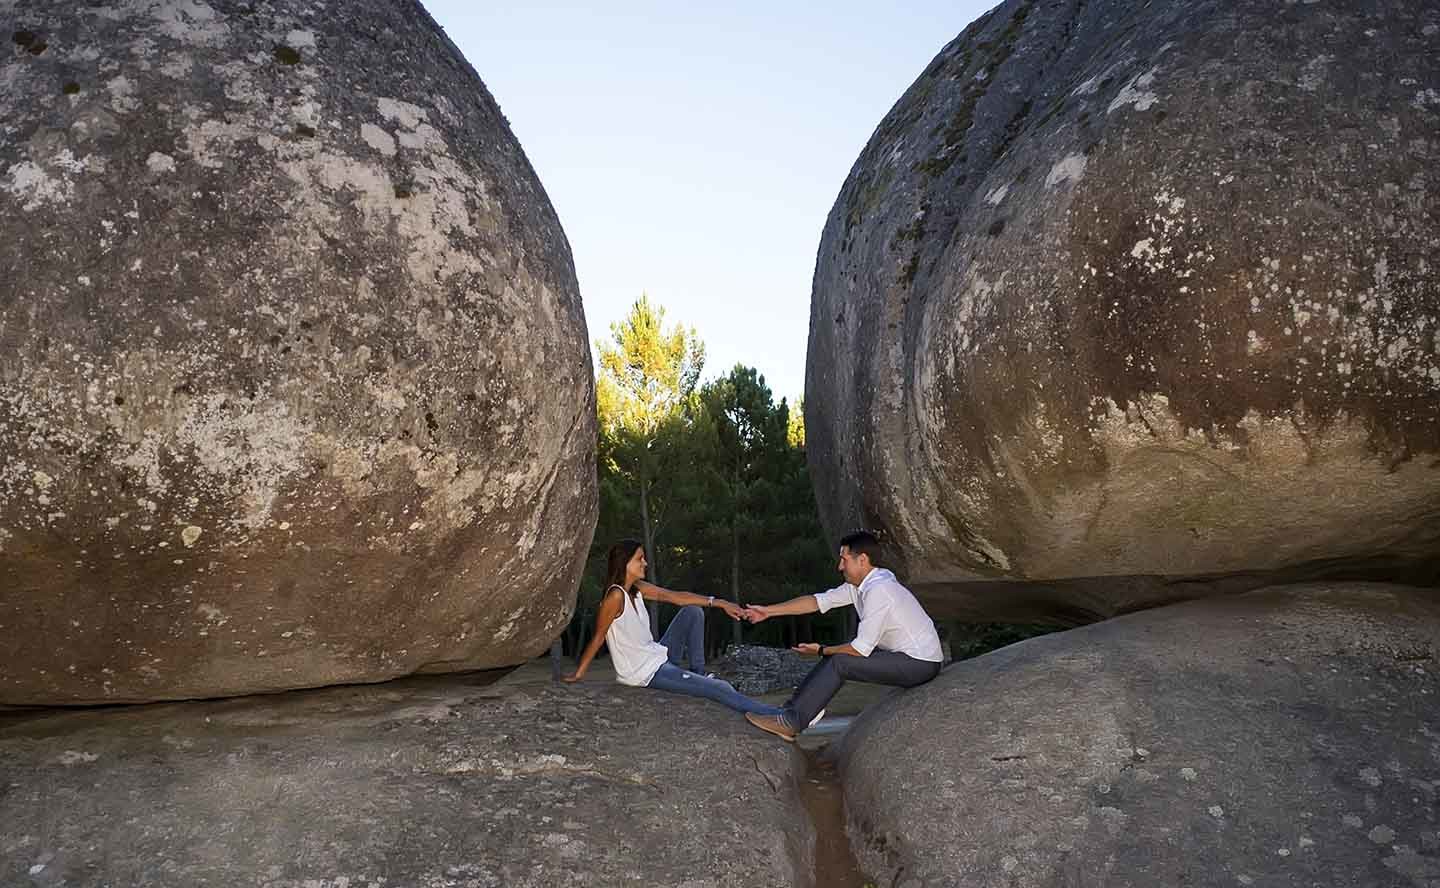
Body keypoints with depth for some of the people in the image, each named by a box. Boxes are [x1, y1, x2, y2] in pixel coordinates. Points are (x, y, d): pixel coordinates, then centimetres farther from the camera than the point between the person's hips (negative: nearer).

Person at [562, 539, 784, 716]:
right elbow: (598, 638, -18)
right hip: (646, 673, -9)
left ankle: (698, 675, 10)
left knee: (692, 612, 9)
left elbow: (675, 596, 3)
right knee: (721, 689, -12)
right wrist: (578, 674, -11)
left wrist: (718, 602, -3)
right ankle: (778, 716, -1)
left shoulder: (637, 589, 2)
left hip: (658, 656, 9)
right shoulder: (616, 596, -23)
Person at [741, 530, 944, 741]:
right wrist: (769, 611, 5)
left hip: (921, 665, -9)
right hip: (908, 655, 9)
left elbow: (861, 649, -23)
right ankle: (790, 710, 7)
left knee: (839, 662, -15)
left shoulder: (878, 590, -25)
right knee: (834, 656, 6)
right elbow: (819, 601, 8)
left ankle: (791, 722, -11)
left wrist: (822, 651, -8)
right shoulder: (861, 583, 5)